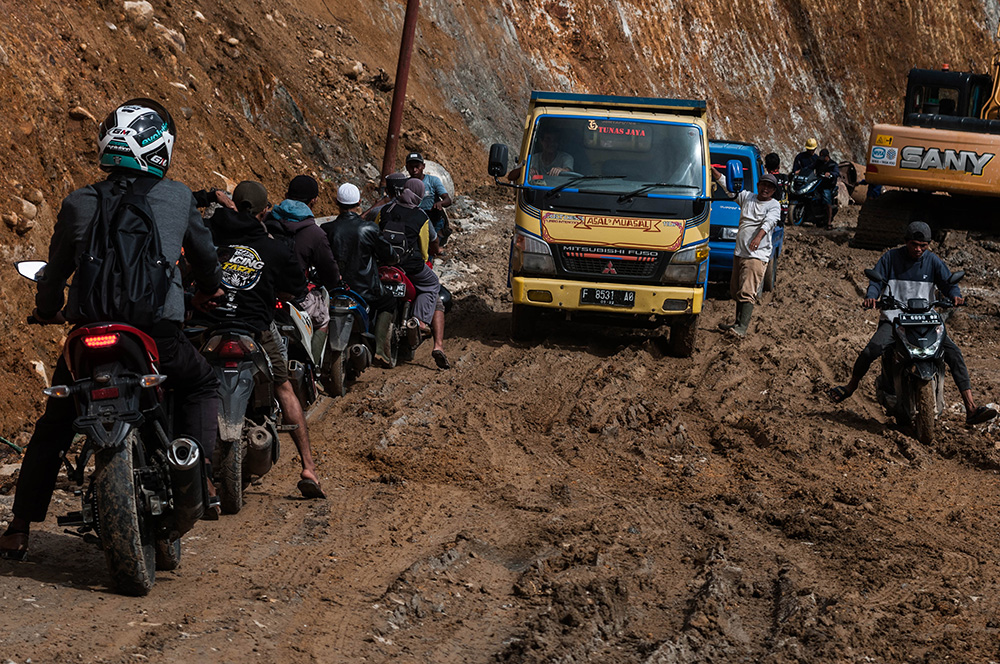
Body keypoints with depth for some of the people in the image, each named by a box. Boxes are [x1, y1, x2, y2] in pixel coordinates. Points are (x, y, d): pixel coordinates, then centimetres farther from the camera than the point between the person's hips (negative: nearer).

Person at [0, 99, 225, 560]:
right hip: (159, 331, -1)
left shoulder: (78, 204, 2)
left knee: (52, 430, 17)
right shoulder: (178, 198, 3)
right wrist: (209, 290, 41)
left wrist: (47, 310, 33)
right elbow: (204, 254, 19)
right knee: (200, 386, 28)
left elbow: (57, 268, 12)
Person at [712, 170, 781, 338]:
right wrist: (714, 171, 17)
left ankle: (742, 327, -22)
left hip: (757, 255, -7)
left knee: (747, 292, -17)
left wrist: (758, 237, -39)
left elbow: (769, 222, -20)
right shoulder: (747, 197, 14)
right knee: (736, 290, 13)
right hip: (739, 253, 7)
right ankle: (738, 321, 27)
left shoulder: (774, 206, -3)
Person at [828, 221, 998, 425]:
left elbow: (947, 282, -2)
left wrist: (955, 295, -26)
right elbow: (876, 280, -3)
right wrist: (871, 296, -27)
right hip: (893, 318, -2)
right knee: (871, 350, -26)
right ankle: (851, 385, 6)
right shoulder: (891, 258, 2)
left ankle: (971, 409, -16)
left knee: (954, 354, -15)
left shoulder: (933, 261, 5)